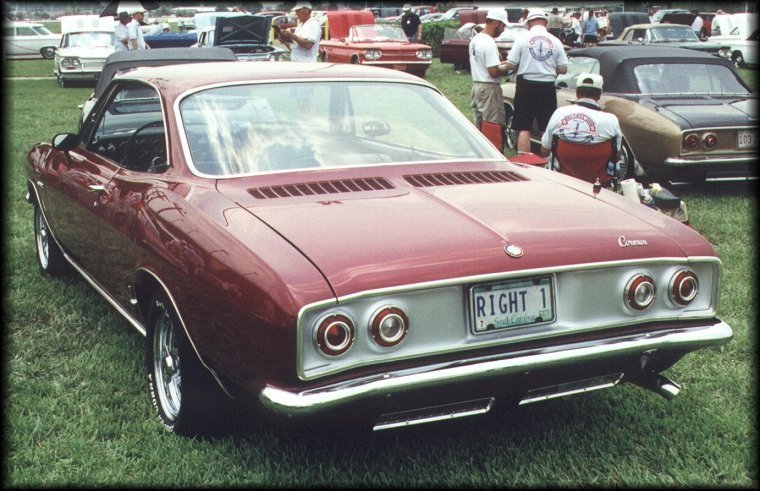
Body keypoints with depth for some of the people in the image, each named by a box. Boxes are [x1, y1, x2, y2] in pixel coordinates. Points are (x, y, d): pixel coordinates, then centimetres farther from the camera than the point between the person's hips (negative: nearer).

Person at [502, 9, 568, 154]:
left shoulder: (522, 39, -6)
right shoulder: (555, 41, 1)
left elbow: (510, 65, -7)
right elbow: (563, 69, 2)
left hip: (526, 86, -2)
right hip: (548, 87, 2)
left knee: (524, 128, 2)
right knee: (548, 129, 10)